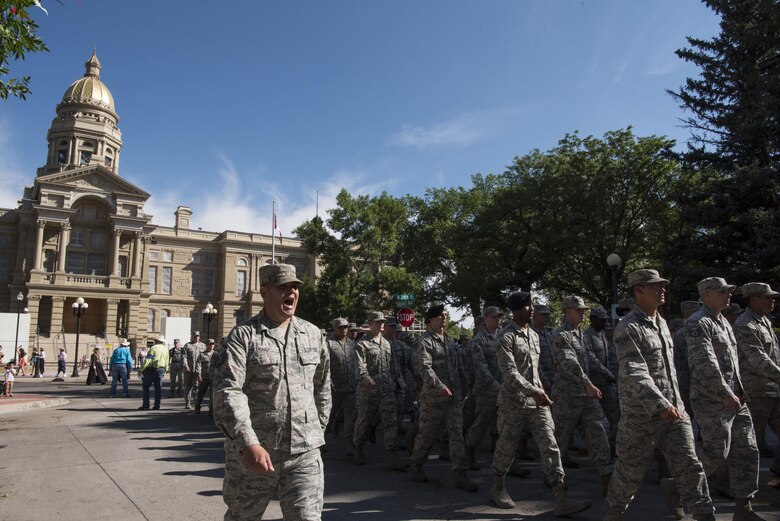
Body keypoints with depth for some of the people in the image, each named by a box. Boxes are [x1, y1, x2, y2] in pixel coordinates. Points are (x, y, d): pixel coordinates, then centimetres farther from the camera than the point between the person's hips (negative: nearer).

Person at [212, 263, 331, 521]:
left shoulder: (313, 334, 7)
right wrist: (248, 443, -27)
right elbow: (228, 391, -18)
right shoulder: (243, 335, -7)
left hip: (304, 453, 2)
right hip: (251, 452, -2)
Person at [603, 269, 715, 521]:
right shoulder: (628, 328, -16)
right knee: (631, 470, 9)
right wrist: (660, 405, -35)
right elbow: (635, 373, -26)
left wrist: (675, 402, 21)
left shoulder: (662, 322, 11)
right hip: (641, 415, -6)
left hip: (675, 410, 6)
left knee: (689, 465, 2)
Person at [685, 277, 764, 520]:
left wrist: (737, 392, 17)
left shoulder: (723, 322, 15)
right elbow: (705, 363, -23)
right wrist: (726, 394, -24)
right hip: (712, 400, -9)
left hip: (735, 398, 9)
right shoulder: (698, 323, -14)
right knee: (717, 452, -1)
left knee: (746, 451, 8)